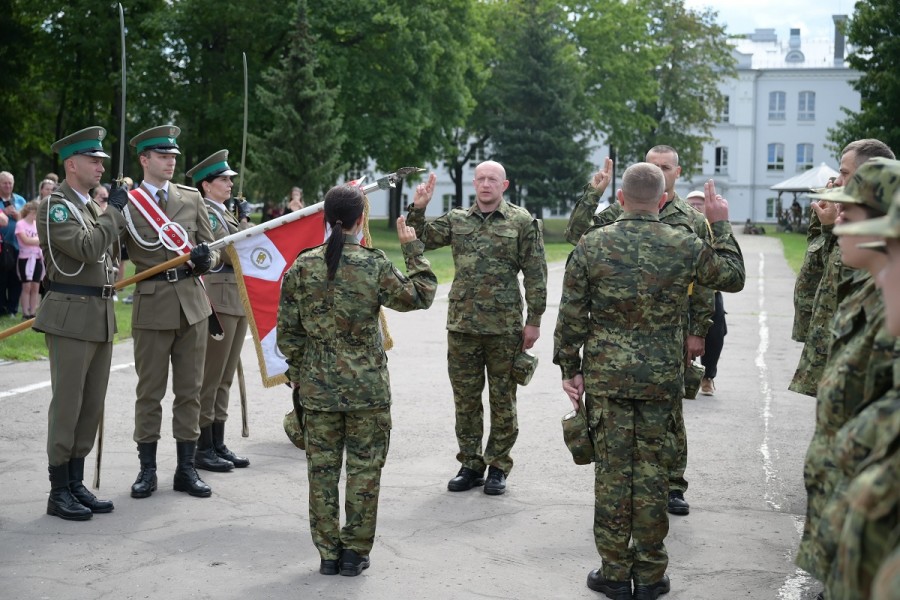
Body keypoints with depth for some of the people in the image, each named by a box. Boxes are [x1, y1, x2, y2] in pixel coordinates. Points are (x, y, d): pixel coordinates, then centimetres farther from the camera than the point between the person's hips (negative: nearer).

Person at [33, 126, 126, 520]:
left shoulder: (92, 205, 17)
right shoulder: (54, 205, -9)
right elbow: (86, 248, -21)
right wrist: (115, 212, -13)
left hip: (101, 316, 8)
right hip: (70, 317, -8)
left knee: (92, 406, 11)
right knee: (67, 406, -3)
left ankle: (76, 484, 19)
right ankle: (59, 492, 5)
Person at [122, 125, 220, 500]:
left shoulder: (191, 198, 10)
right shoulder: (126, 202, 0)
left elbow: (212, 249, 11)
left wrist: (206, 258, -12)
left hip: (192, 303, 3)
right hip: (152, 304, -3)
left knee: (190, 389, 8)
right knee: (150, 392, 5)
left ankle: (186, 469, 16)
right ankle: (147, 469, 15)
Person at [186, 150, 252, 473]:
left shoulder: (226, 213, 18)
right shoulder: (204, 213, -10)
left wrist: (244, 222, 8)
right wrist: (245, 222, -6)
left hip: (238, 300, 9)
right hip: (218, 300, -9)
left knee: (225, 377, 12)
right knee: (210, 377, -4)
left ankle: (218, 444, 18)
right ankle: (203, 449, 2)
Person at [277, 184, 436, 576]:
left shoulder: (302, 267, -3)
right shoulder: (374, 266, -11)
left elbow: (288, 332, 1)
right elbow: (421, 296, 0)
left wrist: (297, 373, 15)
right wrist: (413, 250, 8)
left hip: (318, 387, 2)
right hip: (368, 387, -2)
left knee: (322, 470, 10)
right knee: (364, 470, 9)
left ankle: (328, 553, 17)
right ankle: (355, 552, 14)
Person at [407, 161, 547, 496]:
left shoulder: (522, 222, -1)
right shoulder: (456, 220, 9)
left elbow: (535, 275, -2)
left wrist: (534, 321, -6)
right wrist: (418, 209, -9)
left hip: (504, 328, -3)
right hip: (462, 327, 4)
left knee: (502, 400, 6)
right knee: (465, 399, 10)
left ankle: (498, 467, 18)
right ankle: (471, 465, 22)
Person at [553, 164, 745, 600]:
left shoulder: (591, 245, -6)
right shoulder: (685, 246, -5)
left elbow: (571, 315, -3)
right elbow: (734, 277, 11)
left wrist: (570, 368, 7)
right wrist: (720, 225, 19)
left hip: (606, 378, -1)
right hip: (662, 379, 1)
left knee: (612, 471, 6)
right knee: (651, 472, 8)